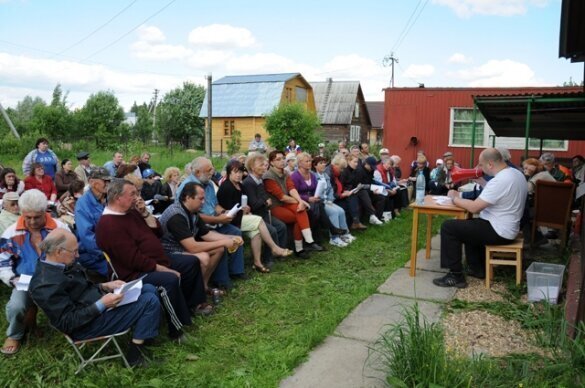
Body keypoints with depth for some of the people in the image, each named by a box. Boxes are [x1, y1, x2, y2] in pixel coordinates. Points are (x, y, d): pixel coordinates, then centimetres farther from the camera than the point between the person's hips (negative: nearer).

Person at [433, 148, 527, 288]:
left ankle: (456, 276, -3)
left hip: (499, 232, -10)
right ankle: (477, 268, 30)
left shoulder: (499, 181, -26)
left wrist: (455, 198, -9)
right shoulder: (517, 174, 6)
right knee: (469, 224, 31)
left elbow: (474, 207, -25)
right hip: (508, 228, 10)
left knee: (449, 227, -8)